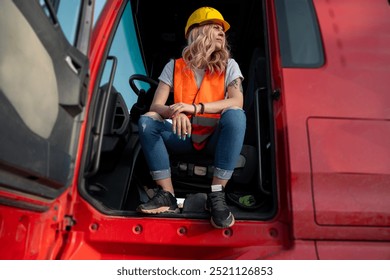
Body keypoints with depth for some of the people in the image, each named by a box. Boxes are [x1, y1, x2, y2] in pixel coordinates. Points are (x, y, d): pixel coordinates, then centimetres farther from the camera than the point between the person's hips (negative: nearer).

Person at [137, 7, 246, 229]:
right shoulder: (174, 66, 2)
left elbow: (237, 102, -18)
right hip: (184, 137, 1)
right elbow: (155, 106, -6)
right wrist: (174, 112, -31)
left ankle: (217, 196, -29)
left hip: (216, 138, -1)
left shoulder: (229, 65, 0)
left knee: (235, 115, -31)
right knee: (146, 121, -21)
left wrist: (195, 107, -30)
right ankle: (168, 195, -23)